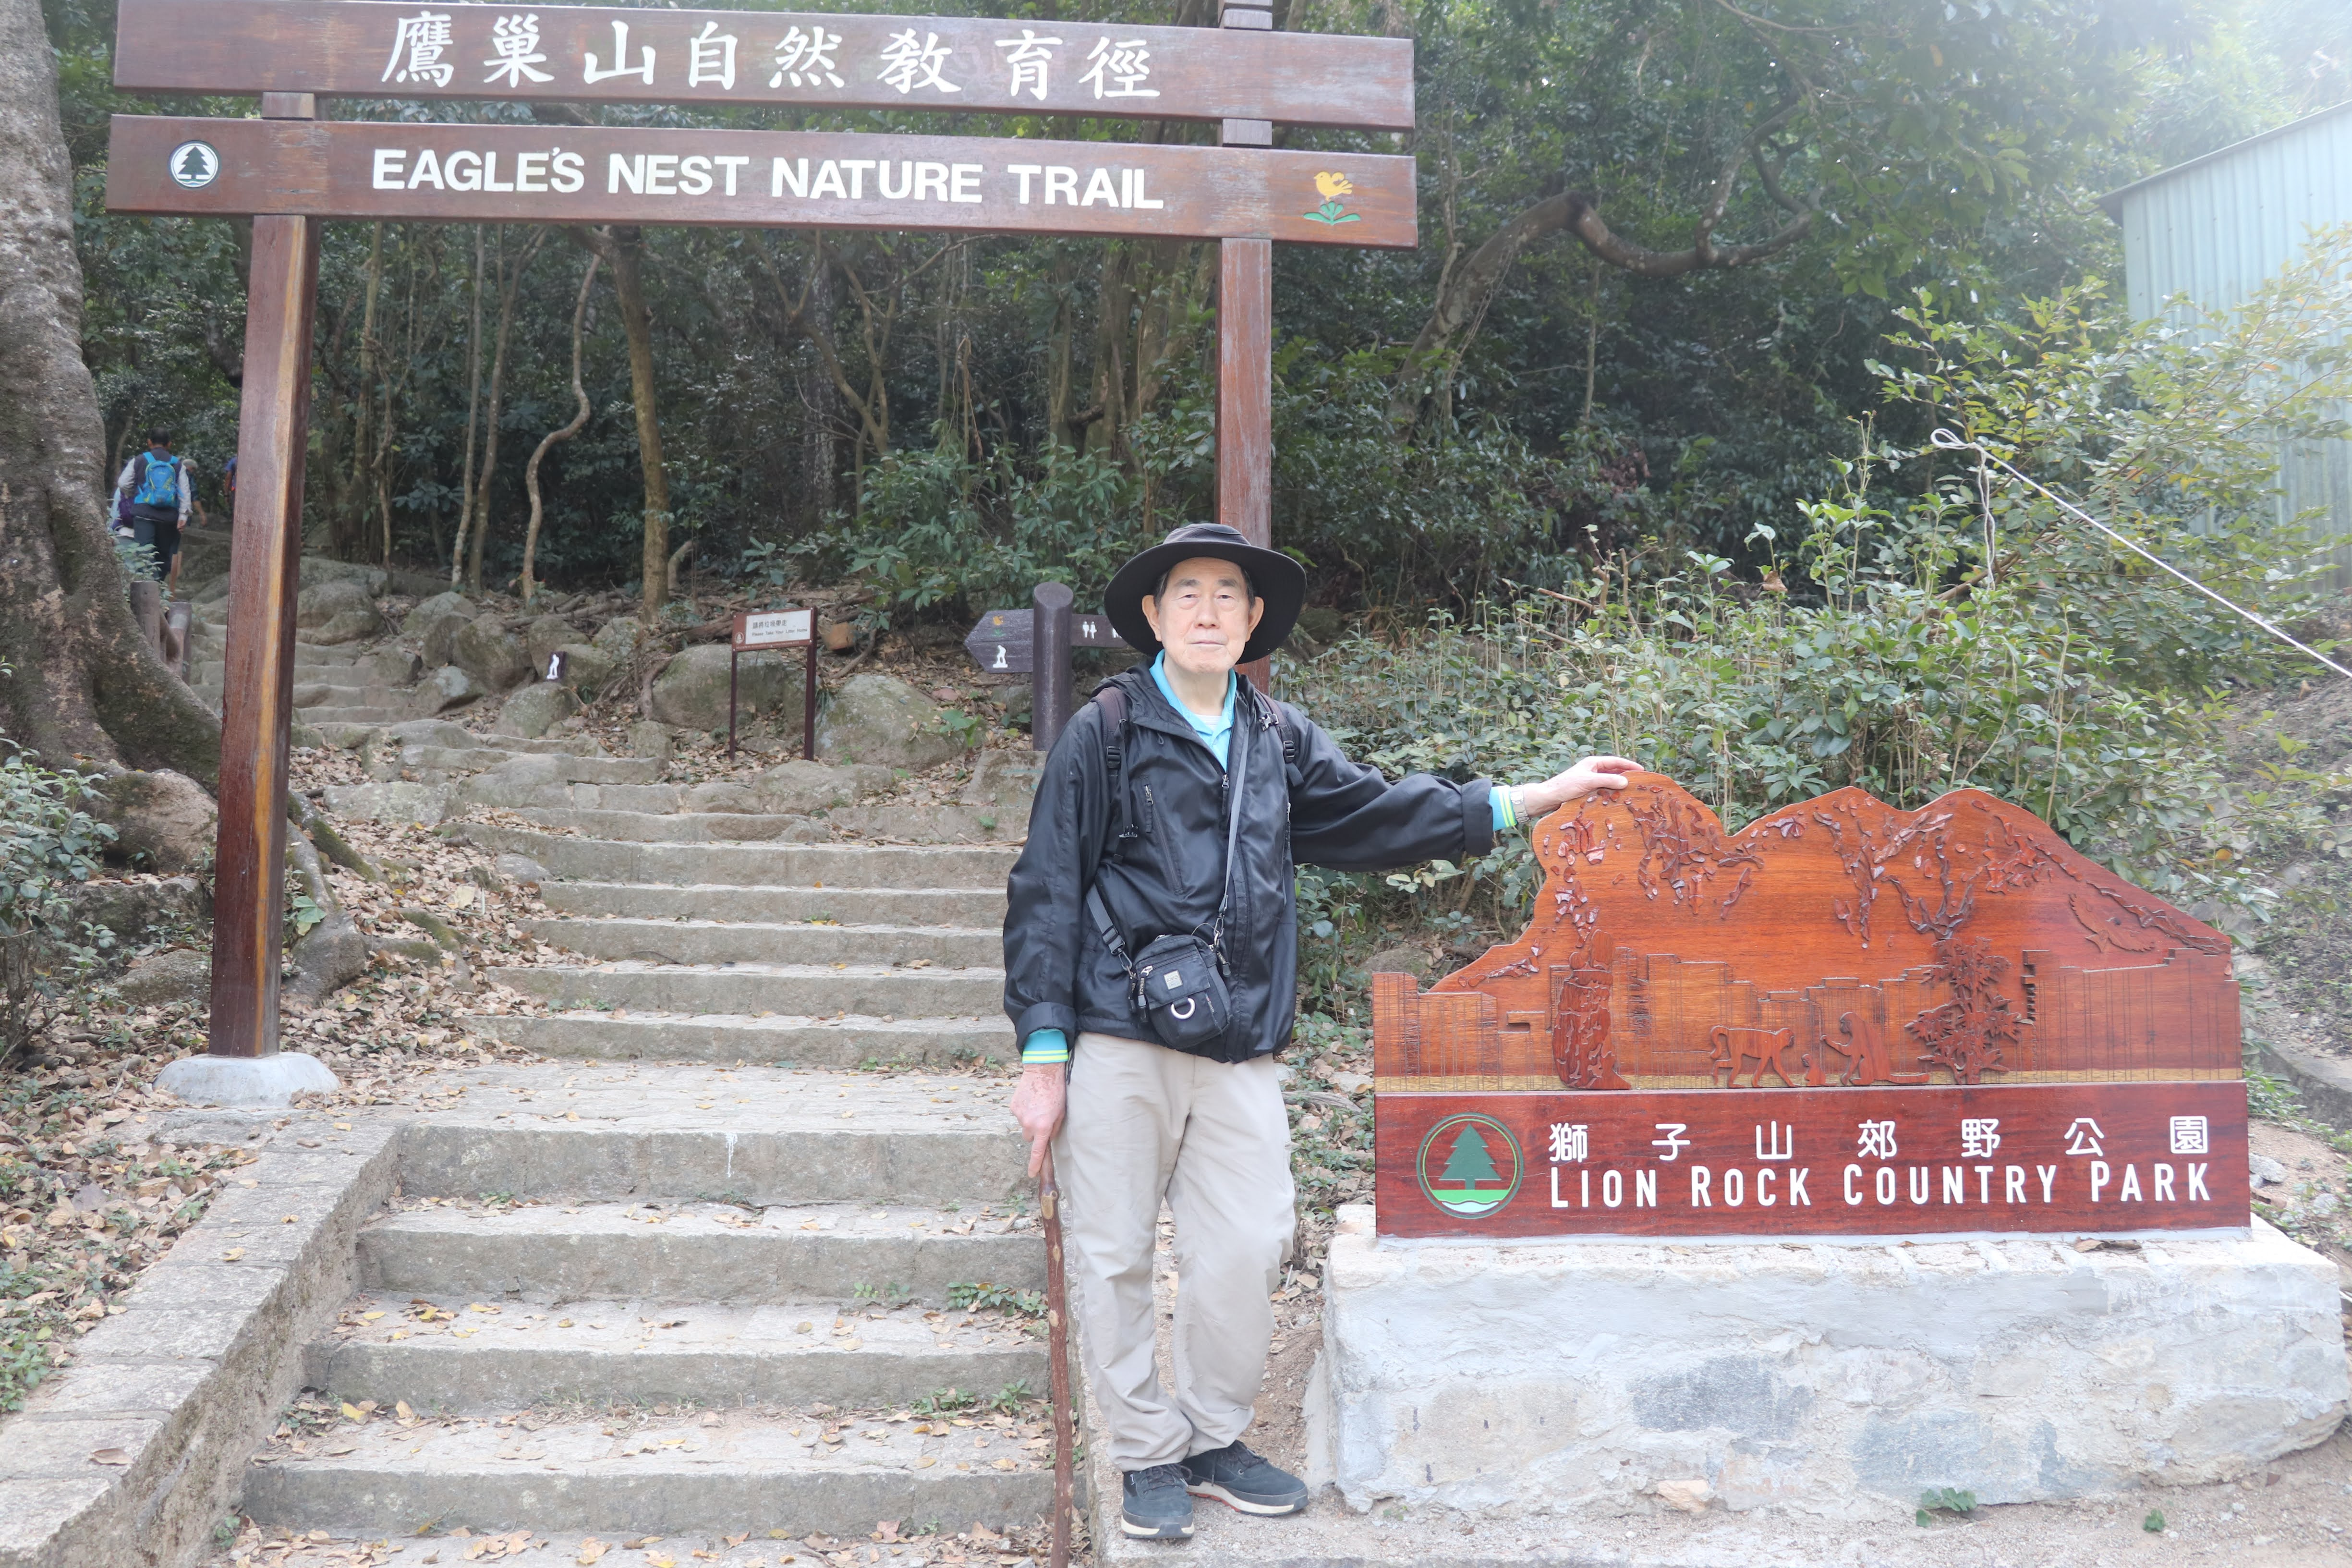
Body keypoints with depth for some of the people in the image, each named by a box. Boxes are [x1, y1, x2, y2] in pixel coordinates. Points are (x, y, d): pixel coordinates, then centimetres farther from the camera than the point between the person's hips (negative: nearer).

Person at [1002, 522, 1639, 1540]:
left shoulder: (1279, 740, 13)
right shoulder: (1106, 733, -1)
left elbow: (1374, 812, 21)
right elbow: (1047, 893, -2)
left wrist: (1537, 798, 20)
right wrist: (1042, 1053, -7)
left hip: (1239, 1048, 4)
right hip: (1117, 1043, -4)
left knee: (1247, 1250, 5)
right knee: (1114, 1257, 4)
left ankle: (1213, 1439, 26)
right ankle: (1146, 1456, 22)